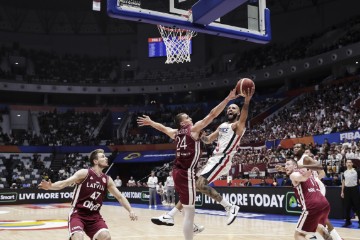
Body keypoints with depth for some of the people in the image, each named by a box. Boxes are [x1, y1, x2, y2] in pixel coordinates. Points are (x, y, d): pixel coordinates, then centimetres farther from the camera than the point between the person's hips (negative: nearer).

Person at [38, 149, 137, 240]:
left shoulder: (107, 179, 5)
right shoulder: (84, 173, -10)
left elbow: (120, 196, 10)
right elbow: (65, 182, -19)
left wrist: (130, 211, -1)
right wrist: (50, 186, -39)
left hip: (94, 216, 5)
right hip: (78, 214, -5)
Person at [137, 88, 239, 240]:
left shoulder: (175, 133, 14)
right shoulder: (194, 129, -5)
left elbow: (162, 127, 34)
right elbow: (212, 115, -9)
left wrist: (149, 122, 52)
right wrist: (227, 99, -8)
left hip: (177, 171, 9)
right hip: (186, 173, -9)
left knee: (186, 209, 26)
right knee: (189, 212, -6)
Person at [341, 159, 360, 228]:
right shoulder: (344, 172, 10)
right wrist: (342, 192, 12)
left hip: (354, 189, -4)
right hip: (347, 189, 5)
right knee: (347, 206, 8)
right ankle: (347, 221, 17)